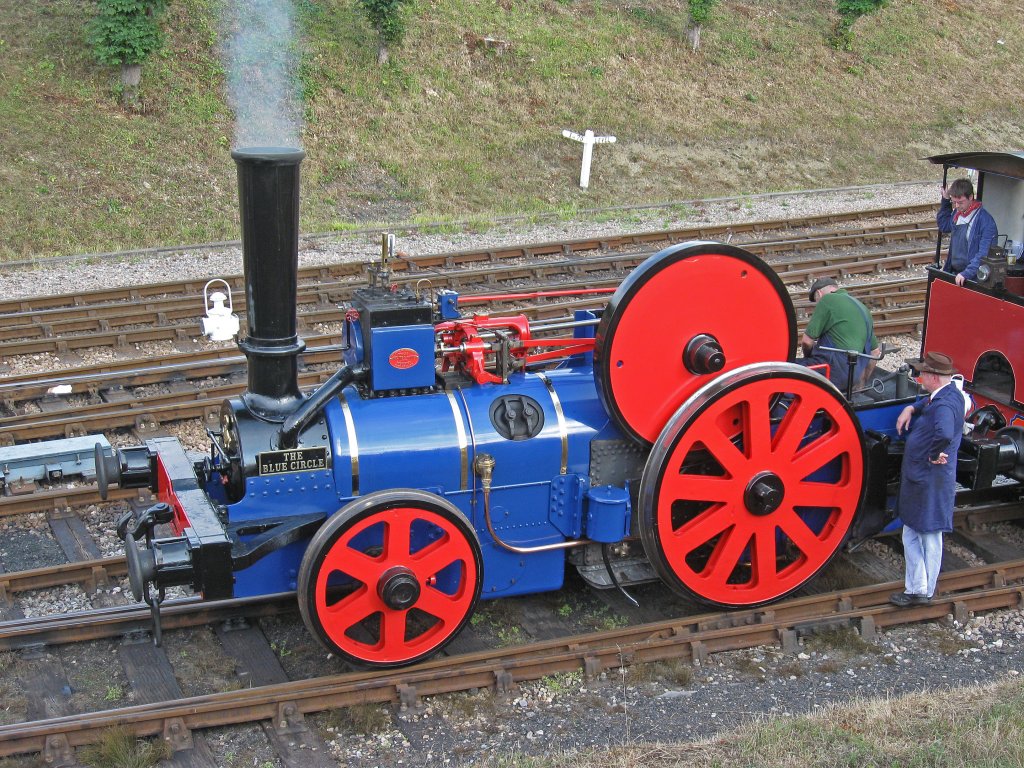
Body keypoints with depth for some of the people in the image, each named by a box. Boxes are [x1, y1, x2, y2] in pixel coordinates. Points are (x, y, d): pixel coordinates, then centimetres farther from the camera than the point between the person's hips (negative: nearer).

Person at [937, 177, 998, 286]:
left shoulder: (985, 220, -18)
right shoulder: (956, 214, 7)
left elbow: (984, 254, -23)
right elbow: (943, 226, 29)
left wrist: (967, 273, -31)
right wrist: (945, 201, 17)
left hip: (972, 278, -7)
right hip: (954, 273, 7)